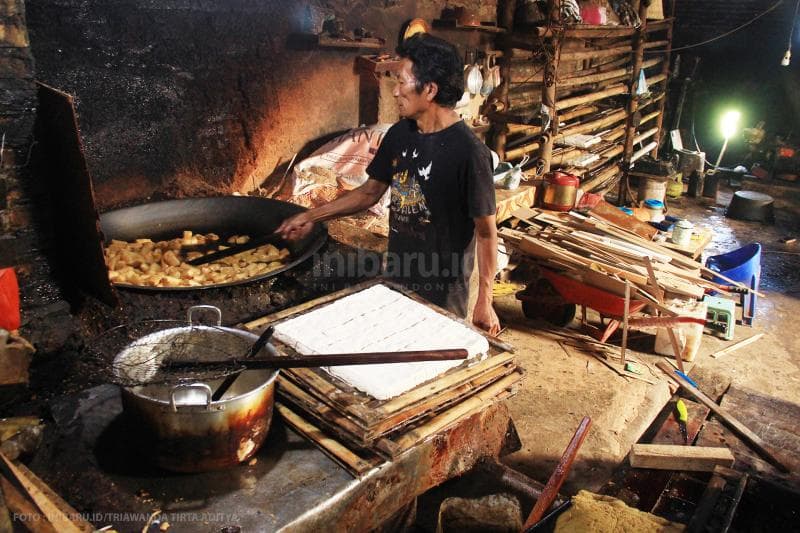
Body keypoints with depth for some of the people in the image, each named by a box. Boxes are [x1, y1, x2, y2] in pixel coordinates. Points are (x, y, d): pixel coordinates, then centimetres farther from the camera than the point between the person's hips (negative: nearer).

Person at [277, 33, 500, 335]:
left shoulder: (468, 152, -21)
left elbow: (486, 231, -16)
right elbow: (370, 192, 11)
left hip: (442, 290, -6)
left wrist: (484, 302, -13)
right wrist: (311, 217, 8)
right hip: (396, 276, 6)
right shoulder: (399, 135, -1)